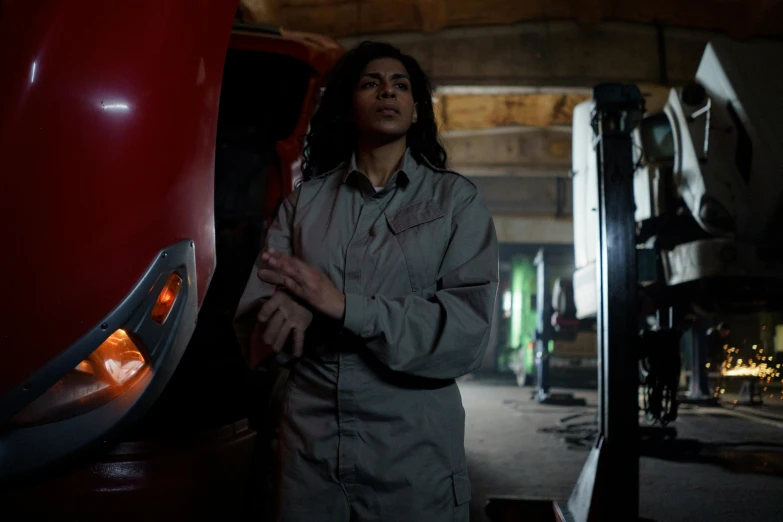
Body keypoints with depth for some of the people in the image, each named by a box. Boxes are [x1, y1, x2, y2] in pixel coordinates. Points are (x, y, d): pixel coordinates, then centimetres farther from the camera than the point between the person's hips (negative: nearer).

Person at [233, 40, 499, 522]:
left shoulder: (456, 199, 0)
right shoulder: (305, 199, 6)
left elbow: (468, 332, -12)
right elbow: (256, 327, 1)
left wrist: (343, 306, -20)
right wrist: (298, 309, -21)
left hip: (415, 454, -2)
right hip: (308, 446, 2)